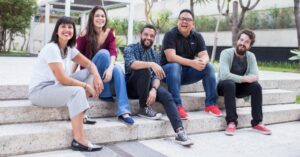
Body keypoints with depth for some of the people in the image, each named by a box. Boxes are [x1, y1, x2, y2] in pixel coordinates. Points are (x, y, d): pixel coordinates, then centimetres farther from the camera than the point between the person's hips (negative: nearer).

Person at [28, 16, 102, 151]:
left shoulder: (69, 49, 6)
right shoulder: (51, 49, -20)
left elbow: (89, 64, 7)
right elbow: (62, 79, -26)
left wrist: (96, 76, -15)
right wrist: (86, 86, -17)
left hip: (56, 86, 9)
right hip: (39, 91, -9)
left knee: (88, 73, 1)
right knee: (77, 92, -33)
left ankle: (79, 113, -2)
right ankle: (78, 141, -29)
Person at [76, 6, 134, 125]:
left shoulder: (109, 33, -2)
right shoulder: (85, 35, -10)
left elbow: (113, 52, -17)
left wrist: (110, 68, -36)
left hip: (104, 70, 3)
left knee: (118, 69, -32)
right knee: (103, 53, -30)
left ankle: (123, 111, -41)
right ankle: (105, 93, -21)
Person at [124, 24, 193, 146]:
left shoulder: (156, 55, 13)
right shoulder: (130, 48, 0)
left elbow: (156, 76, -1)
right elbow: (131, 64, -23)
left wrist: (153, 89, -22)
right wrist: (151, 64, -37)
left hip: (147, 86, 4)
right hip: (132, 86, -3)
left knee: (166, 95, -25)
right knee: (144, 70, -33)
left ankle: (179, 132, -34)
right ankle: (144, 108, -18)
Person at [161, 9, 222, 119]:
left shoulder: (197, 36, 1)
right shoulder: (170, 35, -14)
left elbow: (205, 55, -7)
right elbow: (170, 57, -26)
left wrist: (203, 62, -33)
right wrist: (192, 63, -36)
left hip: (188, 72, 5)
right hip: (169, 70, -5)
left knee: (209, 67, -14)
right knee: (174, 66, -36)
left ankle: (210, 104, -14)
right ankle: (177, 106, -38)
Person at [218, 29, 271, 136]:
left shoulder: (251, 56, -1)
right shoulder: (226, 53, -16)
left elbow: (255, 76, -13)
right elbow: (224, 75, -30)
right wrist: (244, 79, -31)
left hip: (239, 87, 4)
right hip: (225, 86, -4)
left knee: (256, 86, -24)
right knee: (230, 83, -37)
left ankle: (257, 123, -18)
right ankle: (231, 122, -34)